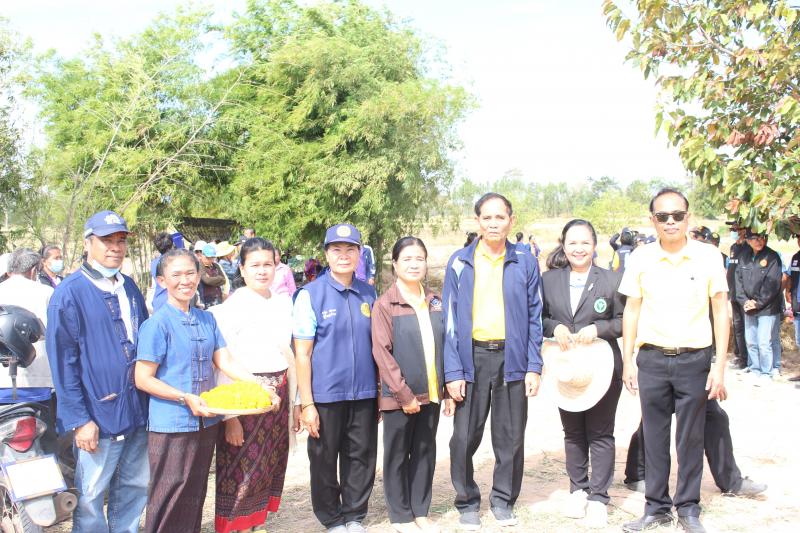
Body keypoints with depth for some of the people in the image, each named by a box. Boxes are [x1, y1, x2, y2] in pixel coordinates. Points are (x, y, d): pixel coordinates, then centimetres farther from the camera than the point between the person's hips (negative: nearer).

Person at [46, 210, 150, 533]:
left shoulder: (129, 288, 10)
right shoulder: (70, 293, -10)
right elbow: (63, 361, -12)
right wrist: (79, 419, -15)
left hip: (138, 411, 6)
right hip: (98, 417, -6)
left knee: (135, 488, 16)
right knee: (91, 496, 5)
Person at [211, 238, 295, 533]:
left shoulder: (283, 303, 7)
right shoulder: (231, 307, -10)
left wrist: (293, 399, 14)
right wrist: (229, 416, -16)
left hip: (278, 395, 6)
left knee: (269, 467, 13)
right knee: (241, 468, 0)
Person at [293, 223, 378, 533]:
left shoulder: (368, 294, 5)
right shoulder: (311, 294, -7)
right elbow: (302, 354, -8)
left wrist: (381, 391, 10)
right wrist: (306, 404, -11)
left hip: (364, 394, 3)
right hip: (326, 395, -3)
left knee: (362, 458, 10)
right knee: (325, 461, 10)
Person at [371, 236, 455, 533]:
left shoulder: (435, 303, 8)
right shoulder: (385, 305, -8)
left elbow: (446, 347, 10)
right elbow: (382, 352, -12)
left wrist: (447, 390, 6)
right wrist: (404, 394, -15)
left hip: (431, 394, 5)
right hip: (399, 396, -4)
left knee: (425, 452, 12)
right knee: (398, 455, 7)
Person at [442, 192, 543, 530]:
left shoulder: (525, 262, 4)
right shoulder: (459, 263, 2)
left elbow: (534, 317, 5)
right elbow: (450, 320, 1)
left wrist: (534, 367, -2)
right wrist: (452, 371, -5)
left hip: (512, 357, 1)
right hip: (472, 356, 0)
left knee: (510, 437, 9)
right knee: (465, 436, 4)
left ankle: (503, 500, 26)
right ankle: (467, 502, 22)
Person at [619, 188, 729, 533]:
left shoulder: (708, 256, -4)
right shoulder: (641, 258, -1)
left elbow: (721, 312, 0)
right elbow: (631, 310, 6)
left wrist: (719, 367, -4)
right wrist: (627, 361, 4)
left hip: (694, 359, -1)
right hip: (652, 359, 1)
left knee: (691, 438, 8)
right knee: (654, 437, 10)